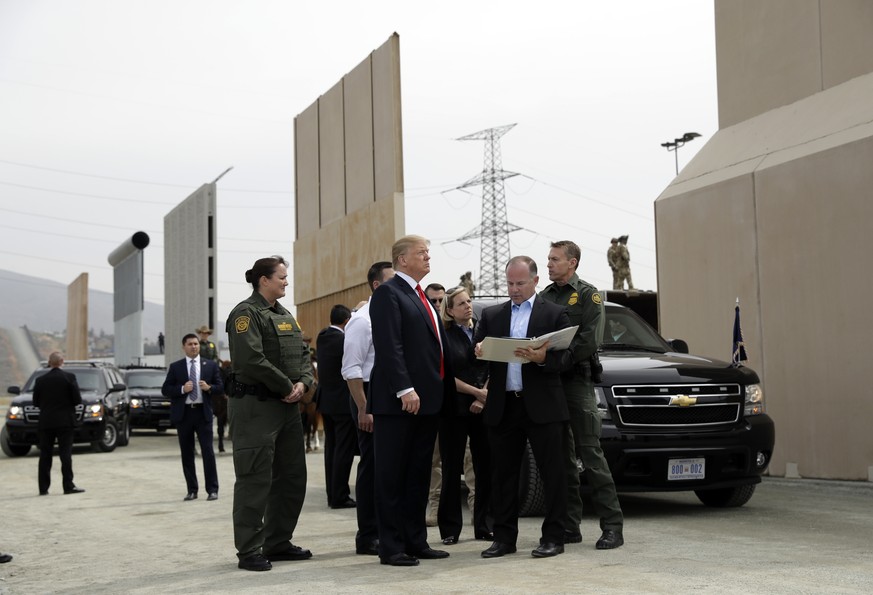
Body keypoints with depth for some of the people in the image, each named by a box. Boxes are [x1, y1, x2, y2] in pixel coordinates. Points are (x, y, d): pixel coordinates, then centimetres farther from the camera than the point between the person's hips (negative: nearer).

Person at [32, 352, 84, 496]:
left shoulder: (40, 380, 1)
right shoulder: (69, 377, -7)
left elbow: (36, 401, 5)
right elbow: (77, 400, -8)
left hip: (46, 422, 3)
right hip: (65, 421, -2)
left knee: (45, 455, 7)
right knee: (65, 454, -1)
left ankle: (43, 488, 7)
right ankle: (68, 486, -5)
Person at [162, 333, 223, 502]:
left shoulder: (211, 365, 8)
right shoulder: (175, 367, 6)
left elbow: (220, 387, 8)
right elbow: (165, 390, 3)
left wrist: (209, 388, -13)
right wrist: (182, 389, -13)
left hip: (203, 412, -1)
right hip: (183, 413, 1)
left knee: (208, 452, -6)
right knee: (187, 453, 5)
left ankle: (212, 489, -1)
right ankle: (192, 490, 13)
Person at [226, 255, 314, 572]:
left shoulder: (285, 316, 17)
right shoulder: (247, 313, -10)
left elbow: (303, 353, 16)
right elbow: (252, 360, -20)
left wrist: (302, 383, -4)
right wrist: (287, 387, -13)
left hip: (287, 406, 9)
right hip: (256, 406, -9)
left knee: (292, 476, 12)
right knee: (255, 480, -5)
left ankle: (278, 542, 24)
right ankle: (249, 551, 2)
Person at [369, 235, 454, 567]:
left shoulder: (422, 297, 20)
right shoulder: (388, 293, -8)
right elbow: (389, 346, -17)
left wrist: (447, 388, 14)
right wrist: (404, 390, -24)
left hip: (428, 400, 9)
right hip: (398, 401, -9)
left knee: (419, 476, 13)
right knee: (392, 476, -2)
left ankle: (416, 541, 19)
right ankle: (391, 547, 2)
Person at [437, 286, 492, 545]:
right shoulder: (444, 336, -1)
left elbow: (493, 369, 10)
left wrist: (482, 399, -4)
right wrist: (477, 392, -11)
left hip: (482, 408, 4)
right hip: (454, 409, -3)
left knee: (485, 466, 2)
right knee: (452, 468, 0)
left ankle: (484, 526, 11)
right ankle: (450, 528, 7)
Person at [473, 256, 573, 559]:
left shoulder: (555, 314, 5)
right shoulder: (491, 315, 15)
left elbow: (564, 358, -3)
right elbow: (476, 352, 10)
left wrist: (543, 358, -24)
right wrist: (479, 350, -13)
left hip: (542, 406, -3)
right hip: (503, 406, 3)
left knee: (552, 473, -1)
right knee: (504, 474, 7)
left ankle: (553, 537, 6)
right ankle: (504, 537, 14)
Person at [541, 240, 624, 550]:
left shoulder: (587, 295, 1)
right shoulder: (543, 297, 18)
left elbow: (589, 340, -11)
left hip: (577, 381, -5)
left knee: (590, 453, -9)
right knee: (561, 457, 7)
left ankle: (612, 525, -6)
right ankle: (569, 526, 12)